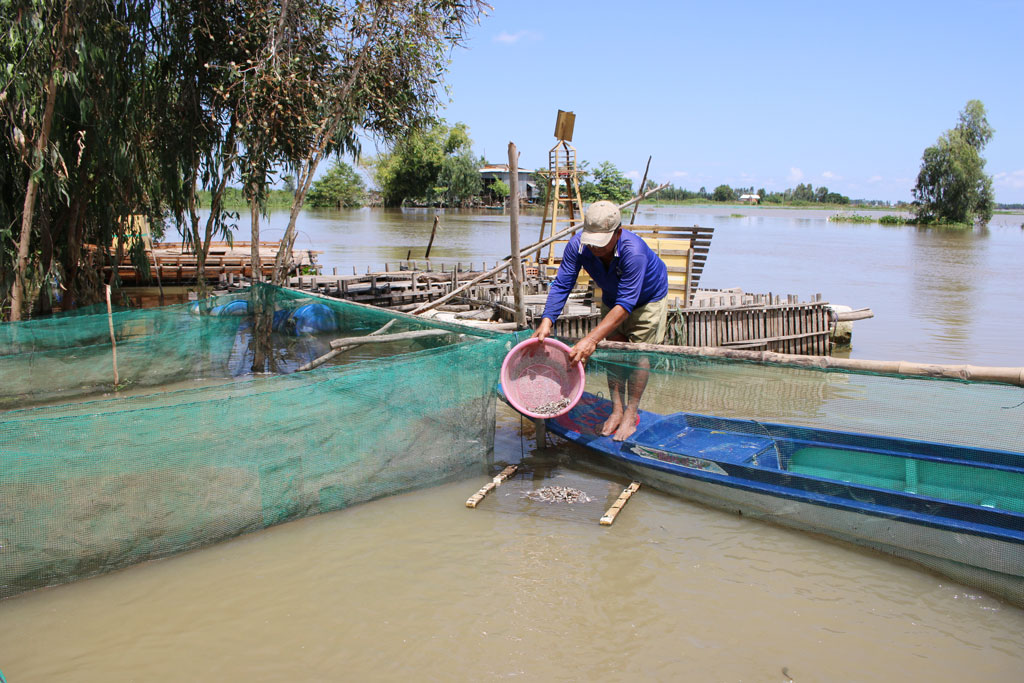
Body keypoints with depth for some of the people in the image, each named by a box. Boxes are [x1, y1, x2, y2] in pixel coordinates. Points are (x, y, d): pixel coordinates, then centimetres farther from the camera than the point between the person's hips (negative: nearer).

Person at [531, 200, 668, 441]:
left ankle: (631, 415, 2)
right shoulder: (578, 245, -30)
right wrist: (547, 321, -43)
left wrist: (592, 339, -53)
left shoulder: (634, 252, -45)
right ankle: (617, 409, 13)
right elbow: (561, 285, -26)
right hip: (612, 297, 5)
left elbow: (625, 304, -46)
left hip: (649, 298, -5)